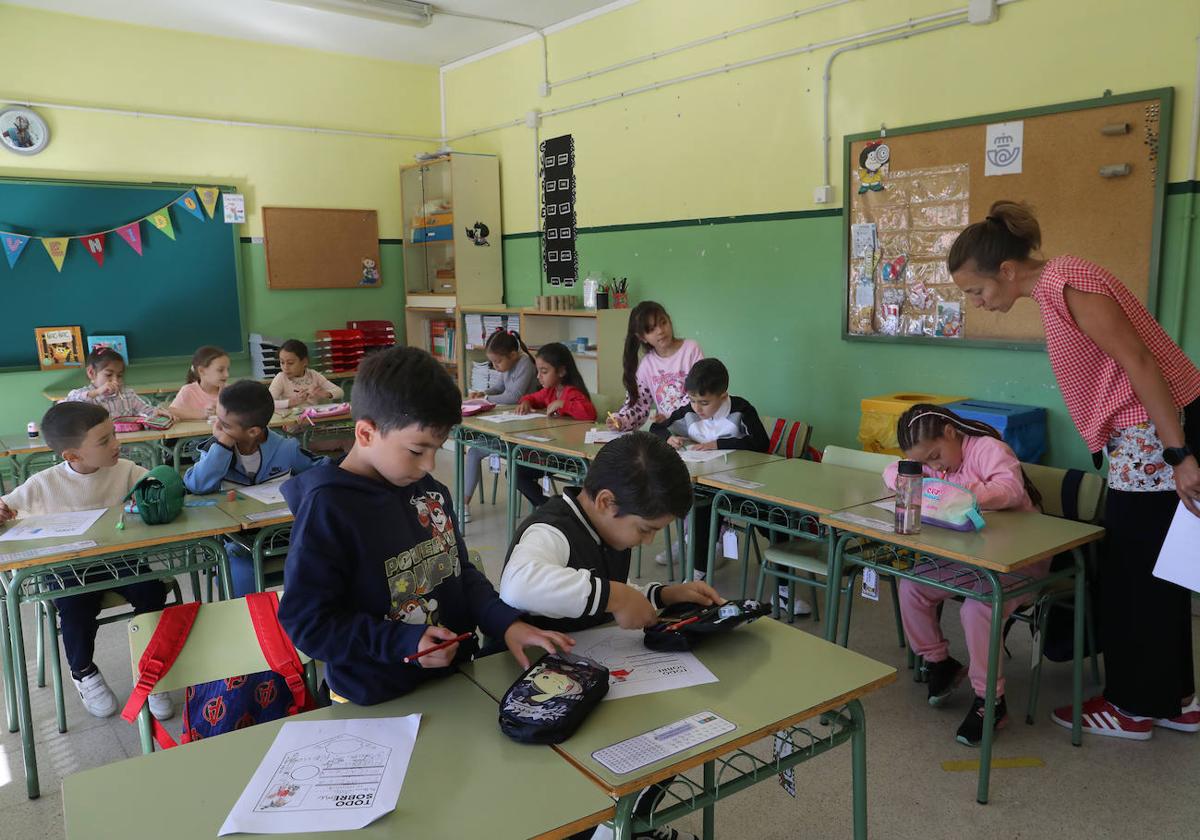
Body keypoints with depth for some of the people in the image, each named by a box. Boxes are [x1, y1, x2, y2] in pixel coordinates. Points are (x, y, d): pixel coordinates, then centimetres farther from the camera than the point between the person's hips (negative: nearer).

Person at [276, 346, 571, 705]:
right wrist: (402, 642, -22)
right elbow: (305, 621, -15)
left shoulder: (430, 491, 3)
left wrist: (505, 622, -4)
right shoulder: (327, 509, -17)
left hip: (453, 678, 3)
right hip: (377, 706, -3)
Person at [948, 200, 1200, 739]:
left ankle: (1133, 706, 17)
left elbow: (1141, 364, -24)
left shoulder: (1067, 286, -20)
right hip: (1146, 433, 10)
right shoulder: (1056, 286, 10)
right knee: (1153, 570, 16)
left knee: (1132, 573, 2)